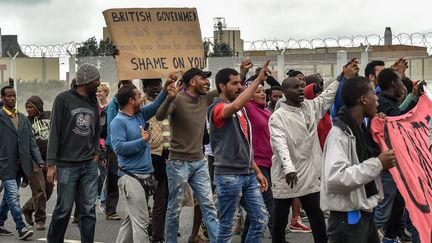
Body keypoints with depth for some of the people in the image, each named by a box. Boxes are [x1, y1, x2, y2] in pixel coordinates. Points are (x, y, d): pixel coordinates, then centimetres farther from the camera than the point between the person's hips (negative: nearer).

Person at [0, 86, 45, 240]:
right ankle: (21, 228, -8)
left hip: (19, 166, 6)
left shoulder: (23, 118, 13)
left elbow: (32, 142, 11)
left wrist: (39, 161, 0)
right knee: (13, 197, -9)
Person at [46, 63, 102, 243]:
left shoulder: (93, 103, 13)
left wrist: (96, 153, 9)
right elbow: (55, 132, -7)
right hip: (67, 165, -5)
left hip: (90, 166, 5)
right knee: (64, 209, 1)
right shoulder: (64, 99, -4)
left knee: (88, 210, 3)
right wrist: (51, 163, -11)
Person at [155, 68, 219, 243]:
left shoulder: (206, 98, 6)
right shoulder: (177, 99, -14)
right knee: (174, 209, 6)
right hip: (179, 163, -6)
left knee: (208, 206, 4)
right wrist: (170, 97, -49)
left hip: (199, 162, 6)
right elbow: (160, 116, -31)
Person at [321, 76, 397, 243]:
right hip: (347, 219, -9)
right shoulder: (340, 133, -18)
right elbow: (335, 178, -30)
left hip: (365, 215, 9)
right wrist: (378, 164, -25)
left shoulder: (360, 129, 11)